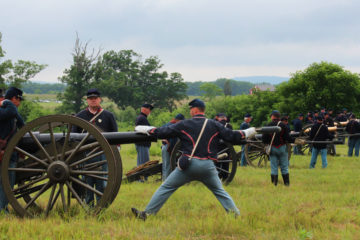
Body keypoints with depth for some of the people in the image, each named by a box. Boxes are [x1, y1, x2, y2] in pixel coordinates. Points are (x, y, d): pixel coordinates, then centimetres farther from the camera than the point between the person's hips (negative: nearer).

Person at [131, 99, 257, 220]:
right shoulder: (214, 125, 8)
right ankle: (236, 214, 10)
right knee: (219, 191, 18)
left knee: (166, 188, 5)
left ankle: (147, 213, 4)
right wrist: (248, 132, 27)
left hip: (189, 164, -2)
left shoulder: (184, 125, 4)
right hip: (208, 166, 2)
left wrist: (144, 130, 19)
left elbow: (163, 132, 6)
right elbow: (232, 136, 9)